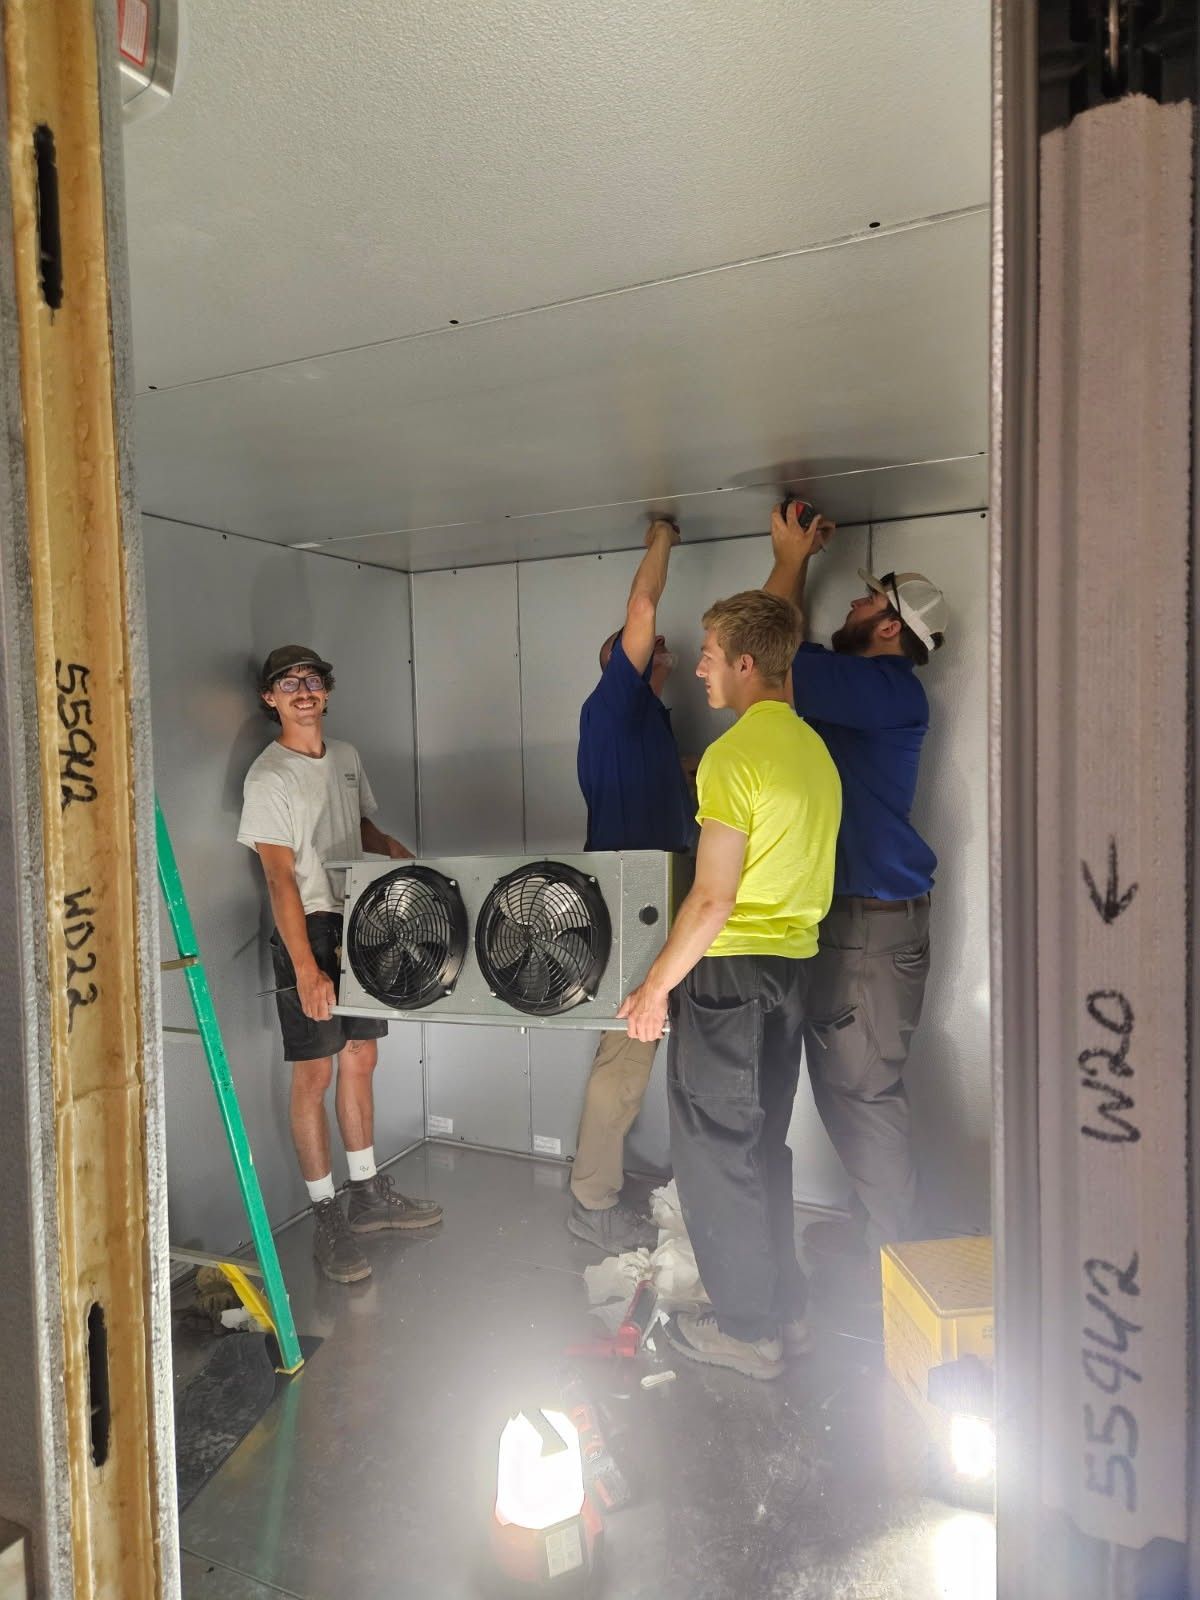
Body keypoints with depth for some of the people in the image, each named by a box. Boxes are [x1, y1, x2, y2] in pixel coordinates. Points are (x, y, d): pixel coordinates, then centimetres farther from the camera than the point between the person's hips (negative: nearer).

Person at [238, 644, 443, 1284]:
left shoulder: (346, 757, 11)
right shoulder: (268, 777, -11)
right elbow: (281, 879, -17)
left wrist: (392, 847, 2)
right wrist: (306, 970, -22)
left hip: (360, 924, 7)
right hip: (307, 929, -7)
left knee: (360, 1062, 14)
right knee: (315, 1075, -1)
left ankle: (368, 1195, 29)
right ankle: (326, 1219, 12)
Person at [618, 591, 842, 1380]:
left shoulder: (734, 754, -18)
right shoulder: (814, 748, 9)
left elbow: (713, 899, -20)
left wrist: (656, 985, -11)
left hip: (728, 968, -9)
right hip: (793, 961, 9)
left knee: (715, 1149, 6)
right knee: (765, 1143, 19)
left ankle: (746, 1328, 19)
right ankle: (785, 1309, 32)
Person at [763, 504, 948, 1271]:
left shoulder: (887, 689, -14)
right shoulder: (865, 688, 14)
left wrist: (791, 557, -2)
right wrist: (801, 561, 22)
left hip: (875, 920, -10)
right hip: (846, 912, 10)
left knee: (865, 1088, -3)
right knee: (840, 1079, 17)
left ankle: (896, 1252, 12)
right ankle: (879, 1225, 31)